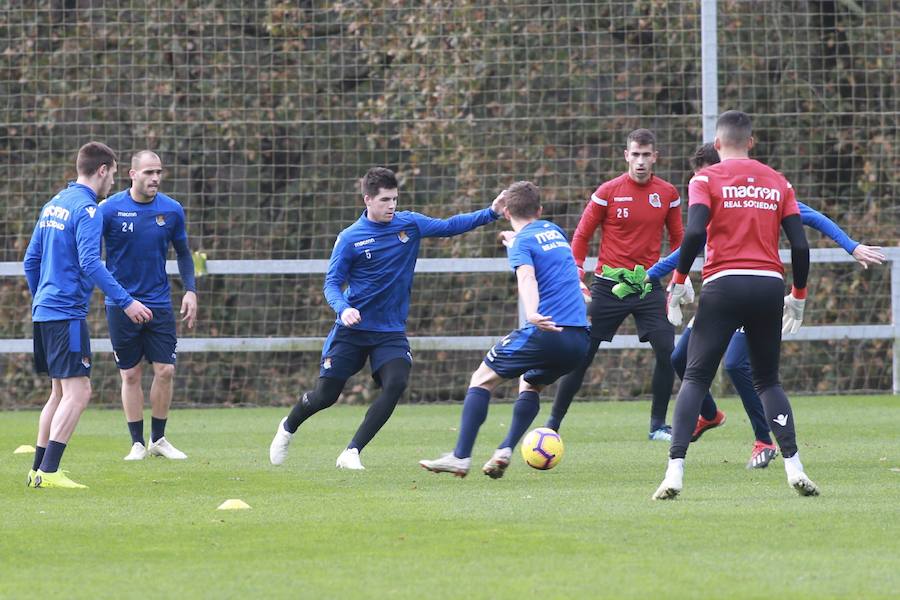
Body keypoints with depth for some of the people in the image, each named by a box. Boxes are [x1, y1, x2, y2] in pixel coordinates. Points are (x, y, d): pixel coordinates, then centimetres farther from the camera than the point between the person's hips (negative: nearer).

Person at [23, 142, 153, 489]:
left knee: (60, 392, 15)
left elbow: (31, 261, 22)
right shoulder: (87, 210, -11)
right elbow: (90, 263, -21)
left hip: (44, 312, 9)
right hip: (67, 313, -9)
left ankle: (39, 471, 15)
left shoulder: (54, 205, 17)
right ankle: (48, 472, -19)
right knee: (77, 392, -11)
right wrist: (125, 301, -20)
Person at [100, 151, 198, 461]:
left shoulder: (171, 210, 0)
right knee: (130, 375, 2)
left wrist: (190, 290, 4)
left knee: (165, 370, -3)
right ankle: (138, 443, 11)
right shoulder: (110, 209, -9)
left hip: (159, 303, 2)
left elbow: (182, 252, 13)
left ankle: (158, 439, 12)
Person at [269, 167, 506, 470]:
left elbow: (449, 226, 4)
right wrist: (343, 309, -26)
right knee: (326, 395, 1)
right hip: (352, 329, -2)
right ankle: (287, 428, 35)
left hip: (391, 331, 2)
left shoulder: (409, 224, 0)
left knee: (396, 383, -23)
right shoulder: (350, 238, -9)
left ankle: (352, 452, -13)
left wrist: (491, 213, -8)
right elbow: (332, 283, -6)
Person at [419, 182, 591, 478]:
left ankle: (461, 457, -3)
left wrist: (532, 313, -44)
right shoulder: (554, 230, 20)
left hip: (548, 331, -7)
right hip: (581, 339, 7)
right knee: (531, 384, 27)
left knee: (482, 379, 6)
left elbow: (527, 277, -25)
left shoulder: (522, 242, -2)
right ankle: (505, 451, 6)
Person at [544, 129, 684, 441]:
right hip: (609, 284, -2)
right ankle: (553, 423, 10)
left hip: (648, 286, 2)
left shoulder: (668, 194, 3)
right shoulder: (608, 192, -5)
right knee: (581, 356, -1)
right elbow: (581, 236, 1)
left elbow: (678, 239, 13)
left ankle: (658, 425, 2)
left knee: (667, 352, -11)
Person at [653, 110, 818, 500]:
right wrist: (798, 296, 18)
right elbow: (800, 244, 7)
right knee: (768, 381, 15)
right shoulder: (777, 182, 12)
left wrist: (679, 281, -2)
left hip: (724, 284, -3)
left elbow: (694, 232, -13)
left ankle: (675, 471, -10)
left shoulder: (706, 179, 2)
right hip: (769, 285, 3)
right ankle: (793, 466, 1)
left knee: (695, 378, 2)